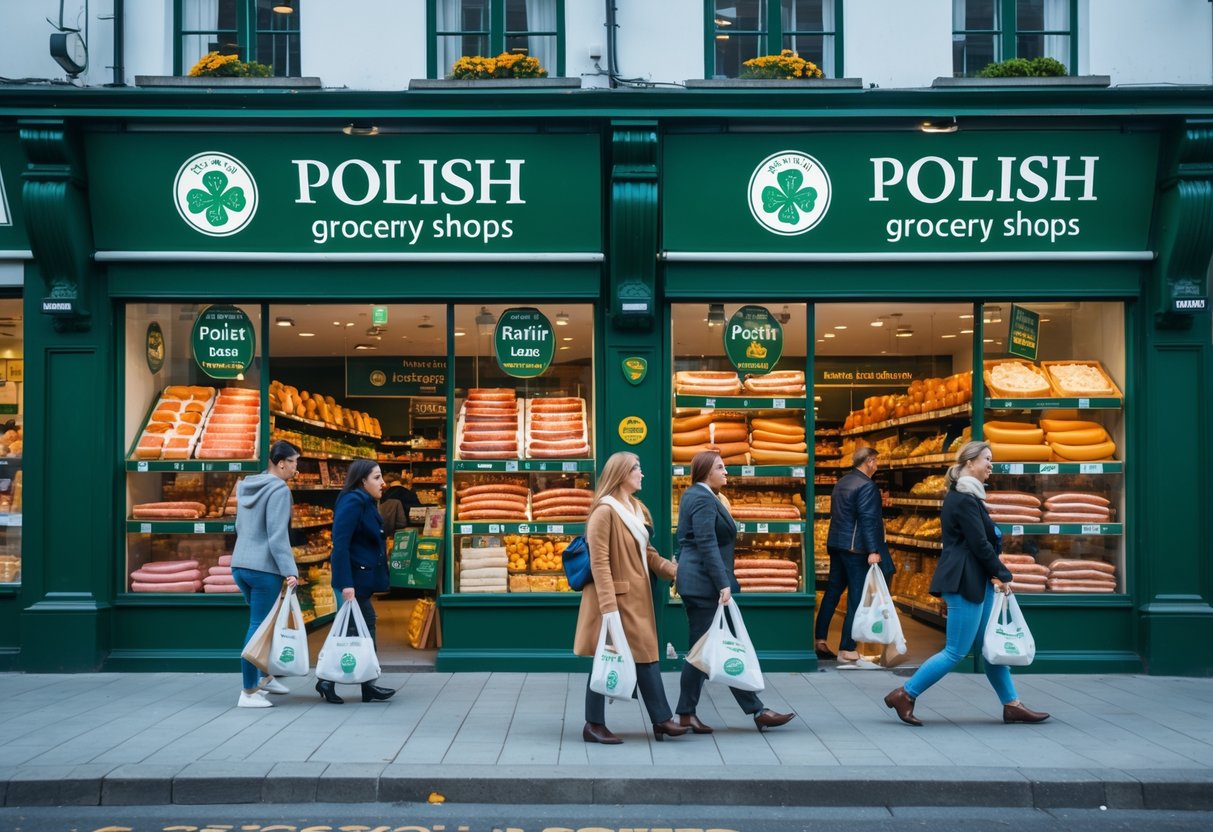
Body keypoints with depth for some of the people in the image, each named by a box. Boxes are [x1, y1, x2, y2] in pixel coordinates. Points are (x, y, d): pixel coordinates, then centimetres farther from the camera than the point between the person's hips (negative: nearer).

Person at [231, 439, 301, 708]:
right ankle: (248, 693, 1)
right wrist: (290, 570, -20)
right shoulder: (279, 490, -13)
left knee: (262, 622, 20)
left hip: (240, 565, 9)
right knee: (259, 627, -3)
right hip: (264, 568, -9)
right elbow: (277, 535, -19)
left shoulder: (247, 487, 13)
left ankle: (265, 677, 30)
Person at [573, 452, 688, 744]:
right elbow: (599, 563, -19)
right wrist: (609, 607, -23)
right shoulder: (605, 511, -14)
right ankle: (594, 725, 11)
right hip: (616, 598, -9)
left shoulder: (638, 510, 14)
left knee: (646, 655, 9)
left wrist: (674, 570, 3)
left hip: (637, 598, 9)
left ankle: (661, 720, 13)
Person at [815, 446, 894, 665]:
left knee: (833, 591, 14)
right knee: (856, 598, -3)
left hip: (836, 544, 9)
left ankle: (820, 641, 18)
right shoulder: (867, 486, -13)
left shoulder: (842, 482, 14)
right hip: (856, 548, -9)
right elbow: (868, 520, -20)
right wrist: (873, 551, -21)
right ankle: (847, 650, -1)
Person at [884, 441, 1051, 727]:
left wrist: (994, 575, 6)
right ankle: (904, 696, 3)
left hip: (978, 581, 10)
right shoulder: (963, 499, -16)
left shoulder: (967, 497, 15)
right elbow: (979, 544, -17)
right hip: (965, 583, -10)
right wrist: (1002, 574, -6)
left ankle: (1011, 705, 20)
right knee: (956, 652, -4)